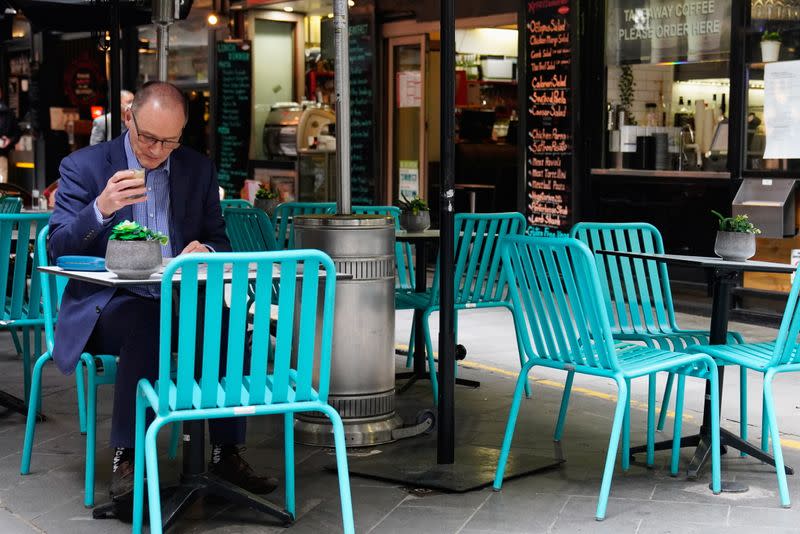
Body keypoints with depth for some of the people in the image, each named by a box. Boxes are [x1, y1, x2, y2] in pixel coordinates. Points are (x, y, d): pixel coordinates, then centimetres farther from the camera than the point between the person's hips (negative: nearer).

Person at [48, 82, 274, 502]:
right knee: (146, 323, -37)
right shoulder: (83, 166, 0)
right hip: (108, 305, -3)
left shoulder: (198, 170, 11)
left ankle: (226, 452, -17)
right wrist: (101, 209, -24)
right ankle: (126, 457, -26)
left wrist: (206, 251, -12)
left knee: (226, 321, -28)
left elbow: (218, 241, 14)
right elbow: (58, 249, -6)